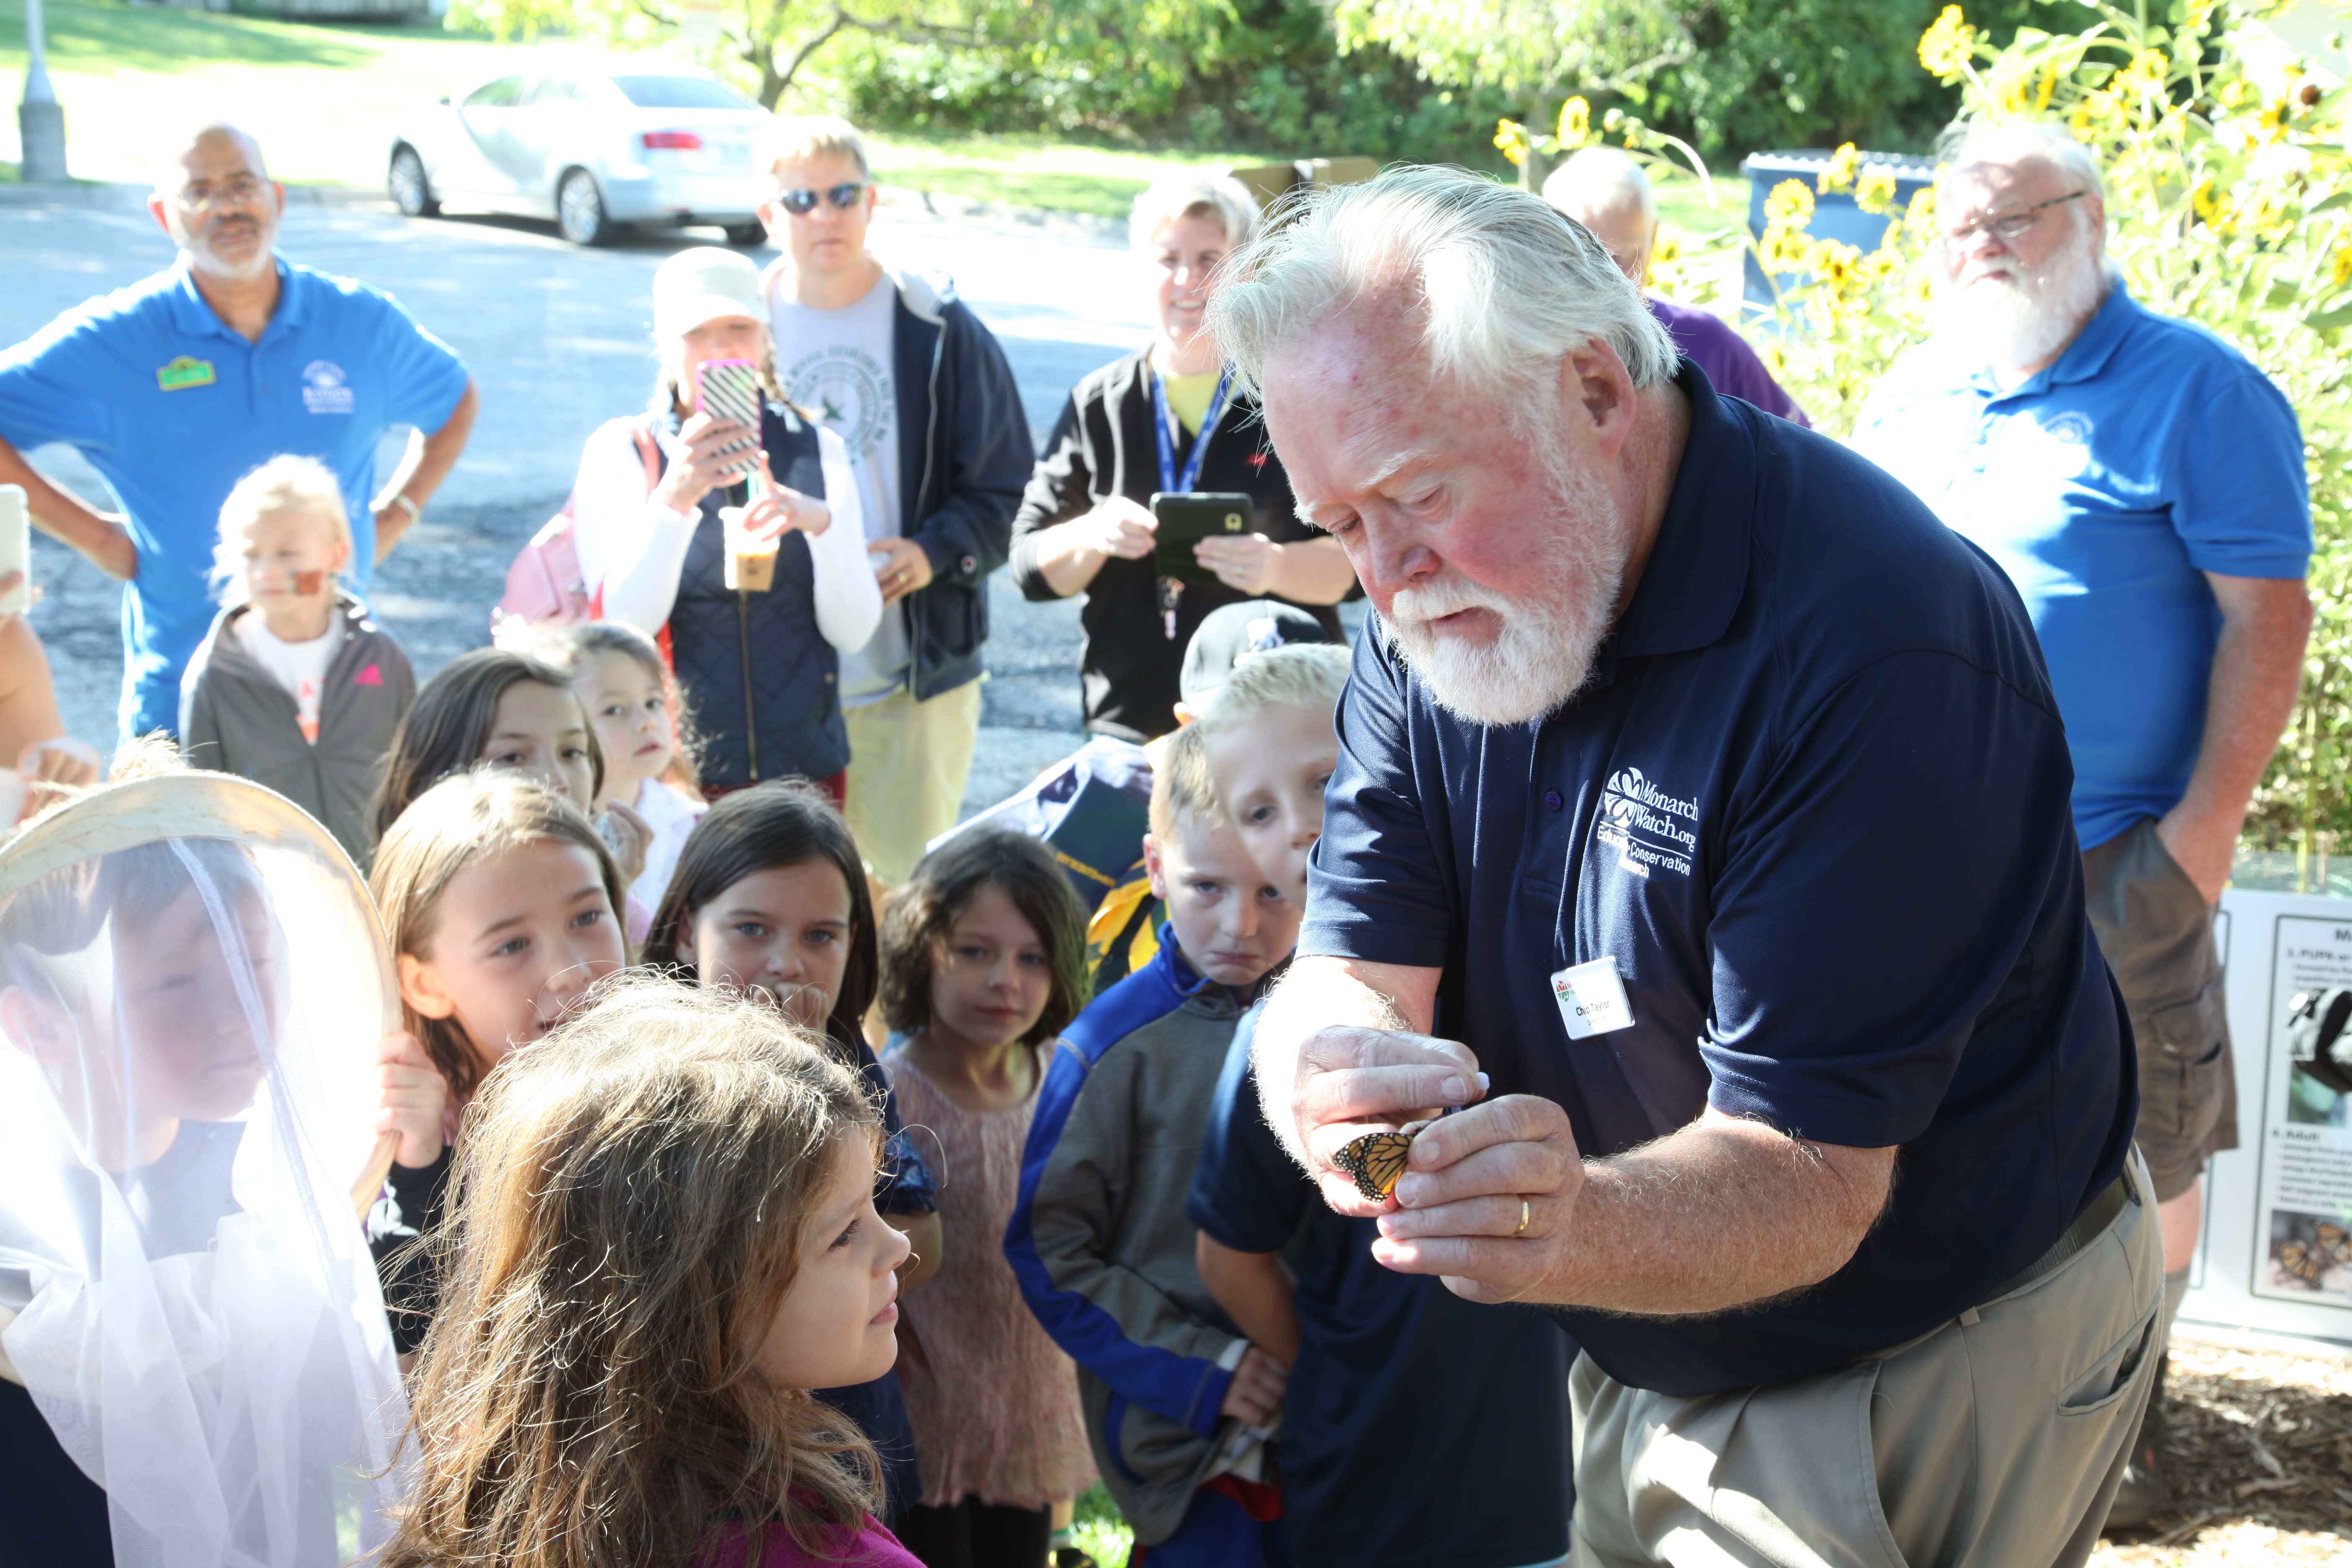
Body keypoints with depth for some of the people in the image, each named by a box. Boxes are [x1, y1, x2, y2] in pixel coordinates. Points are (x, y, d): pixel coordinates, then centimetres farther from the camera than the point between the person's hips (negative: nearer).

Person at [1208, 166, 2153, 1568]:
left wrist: (1577, 1222, -51)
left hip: (1925, 1385, -6)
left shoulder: (1879, 645, -30)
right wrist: (1334, 1070, -36)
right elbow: (1354, 972, -12)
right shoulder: (1431, 615, -6)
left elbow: (1808, 1185, -31)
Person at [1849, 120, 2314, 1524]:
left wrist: (2207, 825, -15)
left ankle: (2127, 1407, 23)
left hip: (2112, 861, -5)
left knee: (2137, 1147, 5)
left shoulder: (2198, 394, -8)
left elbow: (2267, 619, -11)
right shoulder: (1911, 400, 10)